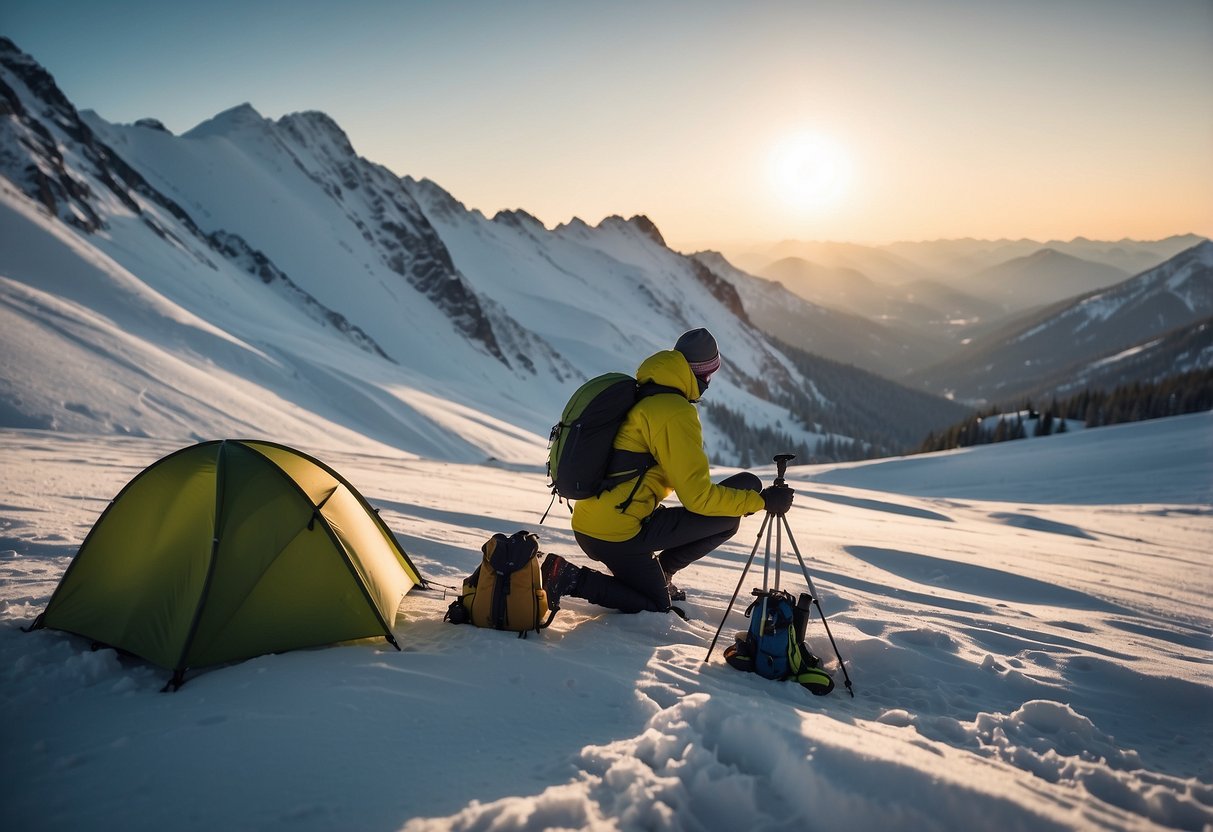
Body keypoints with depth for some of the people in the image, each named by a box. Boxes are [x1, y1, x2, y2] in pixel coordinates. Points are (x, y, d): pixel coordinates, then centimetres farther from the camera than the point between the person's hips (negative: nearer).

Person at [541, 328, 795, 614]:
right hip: (618, 532, -10)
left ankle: (568, 575, 9)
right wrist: (761, 500, -10)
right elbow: (698, 496, -17)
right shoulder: (675, 412, -16)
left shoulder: (636, 397, 13)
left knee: (654, 603, 25)